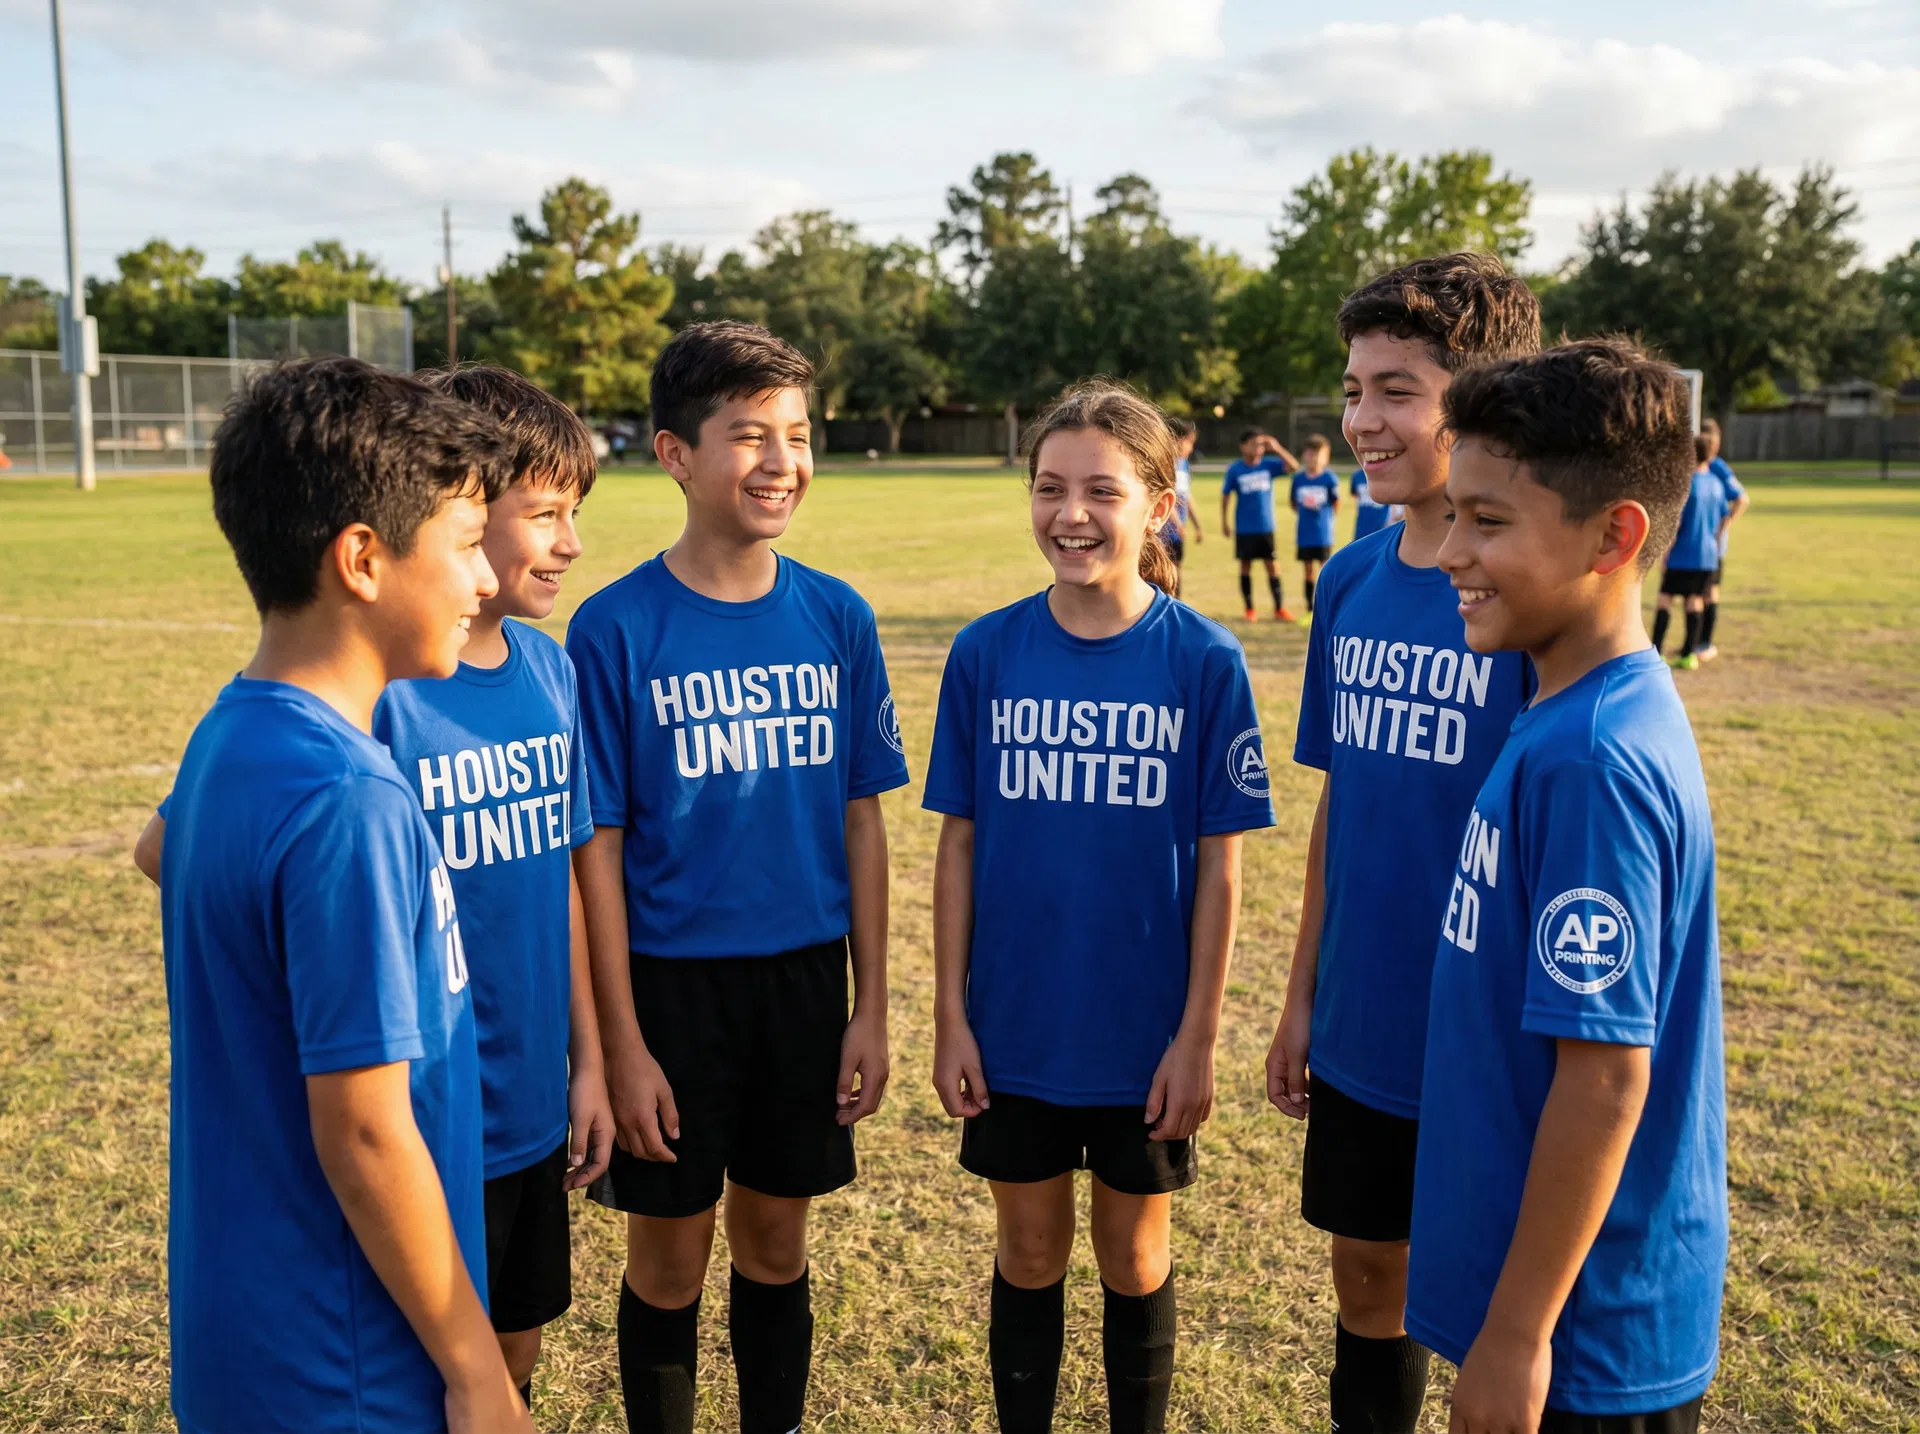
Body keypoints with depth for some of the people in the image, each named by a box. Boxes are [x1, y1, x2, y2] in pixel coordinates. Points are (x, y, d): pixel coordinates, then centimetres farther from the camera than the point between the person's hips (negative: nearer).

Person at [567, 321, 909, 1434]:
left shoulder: (838, 618, -2)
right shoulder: (617, 630, -11)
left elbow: (861, 819, 3)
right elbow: (597, 848, -9)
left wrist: (871, 1008, 2)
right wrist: (623, 1043, -9)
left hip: (805, 976, 3)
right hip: (672, 979, -3)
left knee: (777, 1239, 18)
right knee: (671, 1255, 12)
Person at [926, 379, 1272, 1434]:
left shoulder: (1205, 662, -10)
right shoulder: (985, 654, -5)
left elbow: (1219, 864, -7)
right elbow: (959, 845, -1)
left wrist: (1196, 1036, -7)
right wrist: (950, 1018, -1)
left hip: (1144, 1031, -1)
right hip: (1014, 1027, 1)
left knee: (1135, 1258, 17)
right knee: (1029, 1256, 17)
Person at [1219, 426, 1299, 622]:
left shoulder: (1269, 465, 0)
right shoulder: (1234, 469, -4)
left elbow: (1293, 466, -9)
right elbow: (1225, 495, 2)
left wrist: (1277, 449, -17)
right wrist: (1224, 522, 1)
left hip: (1266, 527, 1)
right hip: (1244, 528, -1)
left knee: (1272, 566, 2)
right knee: (1246, 566, 6)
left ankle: (1279, 609, 7)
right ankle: (1249, 610, 15)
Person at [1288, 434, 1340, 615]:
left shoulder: (1330, 478, -7)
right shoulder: (1298, 478, 2)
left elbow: (1337, 504, 0)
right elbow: (1292, 501, 12)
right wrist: (1302, 512, 1)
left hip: (1323, 533, -3)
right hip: (1303, 533, 3)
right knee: (1307, 570, 9)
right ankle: (1310, 612, 16)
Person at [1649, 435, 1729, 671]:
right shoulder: (1716, 484, 6)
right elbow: (1724, 519, 14)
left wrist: (1665, 554, -7)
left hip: (1682, 556, -5)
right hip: (1707, 555, 6)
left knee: (1665, 599, 1)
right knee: (1695, 602, 9)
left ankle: (1655, 653, -3)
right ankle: (1689, 654, 9)